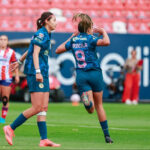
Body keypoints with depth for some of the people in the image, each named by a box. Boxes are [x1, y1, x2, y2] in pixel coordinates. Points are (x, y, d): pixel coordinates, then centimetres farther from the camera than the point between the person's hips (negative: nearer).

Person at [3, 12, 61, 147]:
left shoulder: (46, 35, 19)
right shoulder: (41, 34, -9)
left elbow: (30, 50, 29)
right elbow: (35, 53, -17)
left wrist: (20, 61, 39)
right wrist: (37, 71, -25)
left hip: (42, 74, 10)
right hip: (36, 73, -10)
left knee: (44, 107, 2)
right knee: (37, 108, -12)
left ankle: (44, 139, -2)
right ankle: (11, 128, -3)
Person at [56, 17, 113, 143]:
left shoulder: (73, 40, 7)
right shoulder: (90, 38, -6)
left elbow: (58, 50, 17)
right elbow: (106, 42, -24)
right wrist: (103, 32, -4)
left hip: (81, 75, 2)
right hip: (94, 73, -2)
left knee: (91, 109, -4)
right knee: (99, 105, 13)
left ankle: (87, 100, -40)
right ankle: (107, 135, 15)